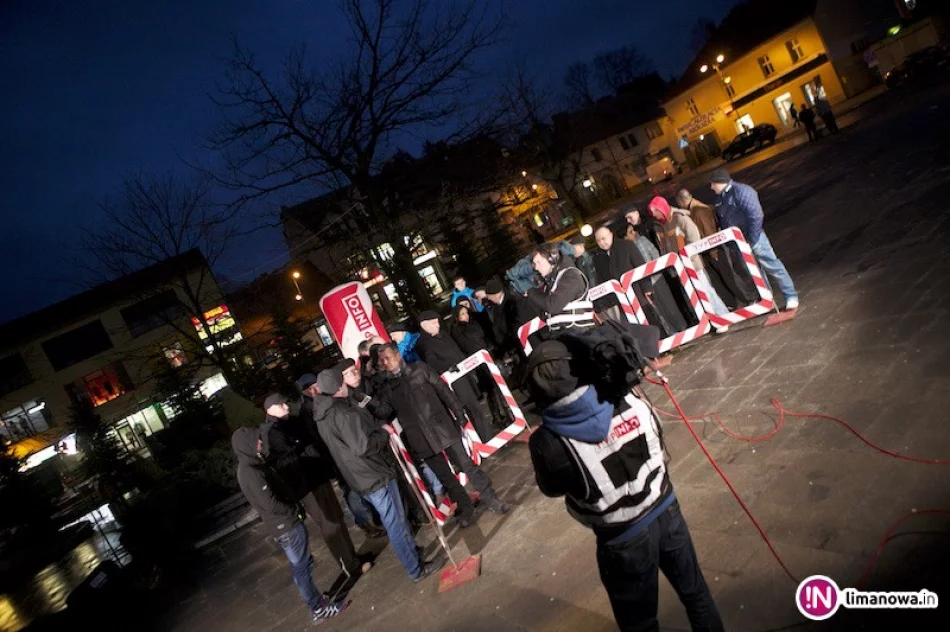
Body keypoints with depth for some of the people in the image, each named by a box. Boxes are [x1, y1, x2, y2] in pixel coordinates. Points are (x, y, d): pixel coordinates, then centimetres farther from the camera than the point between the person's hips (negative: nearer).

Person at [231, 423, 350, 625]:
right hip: (285, 525, -10)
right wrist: (295, 509, -11)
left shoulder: (248, 467, 8)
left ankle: (316, 600, 33)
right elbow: (271, 504, -25)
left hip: (282, 523, 10)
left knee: (300, 565, 20)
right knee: (302, 566, 3)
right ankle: (318, 609, 15)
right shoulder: (251, 472, -24)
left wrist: (292, 508, 10)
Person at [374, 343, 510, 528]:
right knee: (445, 478, 8)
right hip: (422, 440, 2)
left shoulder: (420, 369, 2)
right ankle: (466, 510, 23)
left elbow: (443, 390, 1)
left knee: (467, 465, 1)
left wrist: (458, 412, -3)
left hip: (443, 428, -1)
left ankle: (490, 499, 16)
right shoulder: (386, 388, 7)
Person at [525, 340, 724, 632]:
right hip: (666, 513, 4)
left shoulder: (549, 442, -29)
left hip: (624, 540, -3)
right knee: (695, 592, 30)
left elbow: (551, 488, -7)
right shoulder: (631, 402, -17)